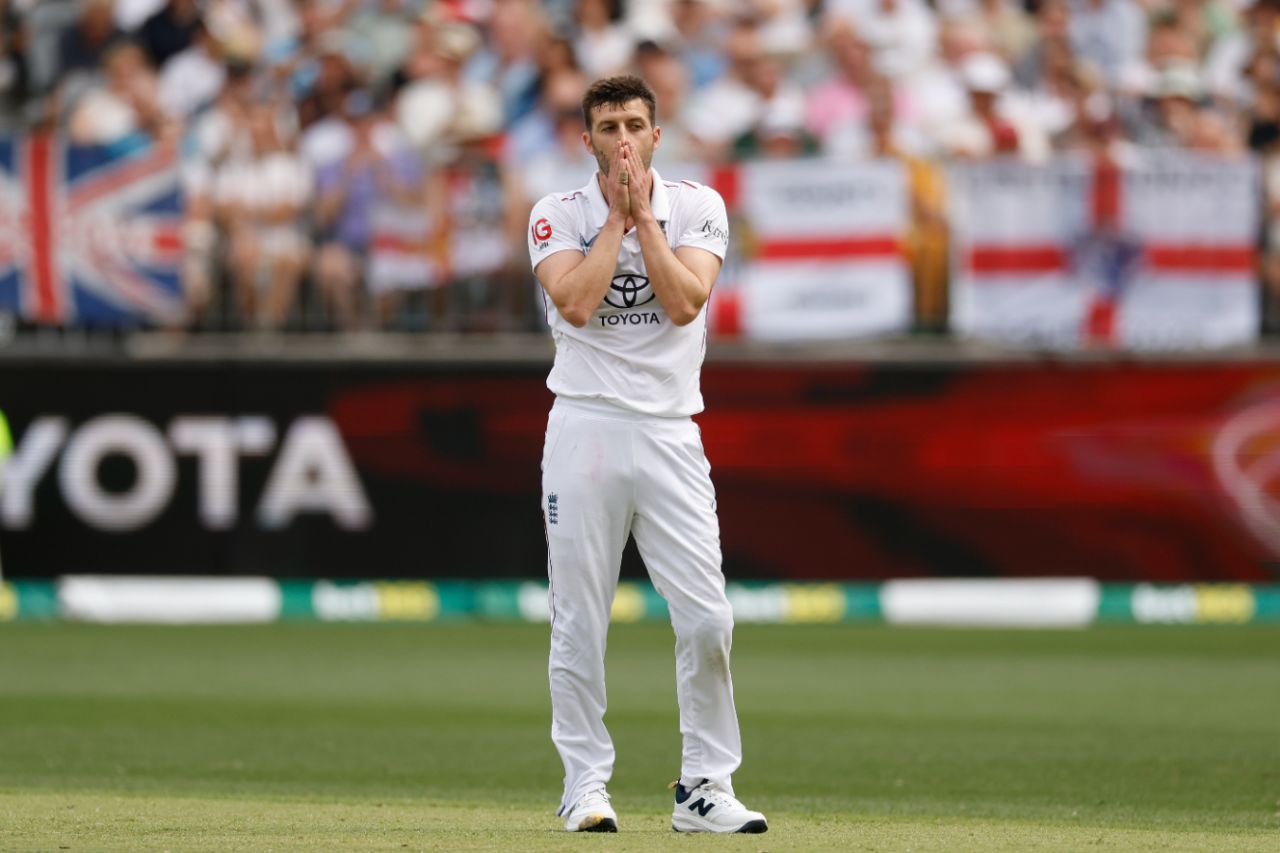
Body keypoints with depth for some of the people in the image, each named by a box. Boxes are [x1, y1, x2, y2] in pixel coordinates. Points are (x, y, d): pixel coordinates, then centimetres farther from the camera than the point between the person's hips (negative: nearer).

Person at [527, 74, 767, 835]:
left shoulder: (698, 207, 5)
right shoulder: (559, 215, 3)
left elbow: (685, 303, -10)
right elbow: (575, 304, -14)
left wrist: (644, 215, -9)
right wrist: (617, 216, -9)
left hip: (670, 434, 1)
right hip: (585, 426, -1)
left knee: (707, 620, -6)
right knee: (579, 621, 0)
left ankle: (705, 786, 3)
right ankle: (586, 785, 9)